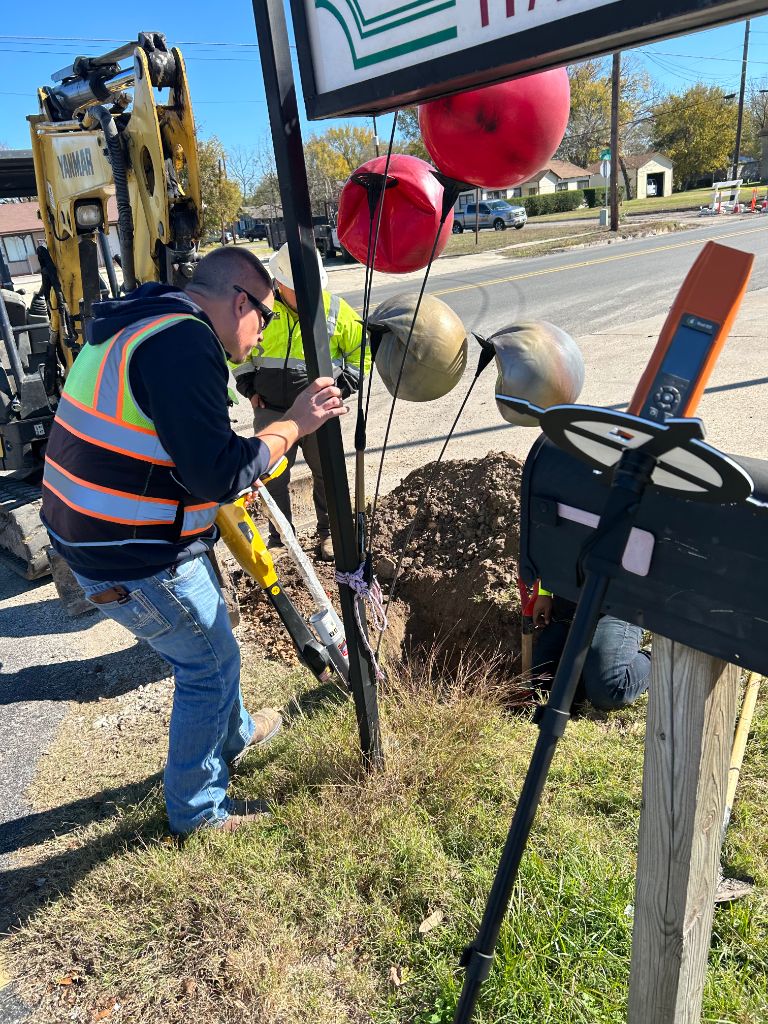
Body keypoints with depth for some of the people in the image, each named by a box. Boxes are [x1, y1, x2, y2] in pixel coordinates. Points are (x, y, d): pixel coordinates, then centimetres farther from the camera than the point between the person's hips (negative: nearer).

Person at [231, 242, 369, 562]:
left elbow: (362, 349, 4)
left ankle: (328, 532, 30)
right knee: (274, 477, 8)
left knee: (326, 474, 11)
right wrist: (249, 389, 3)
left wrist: (342, 389, -4)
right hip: (271, 411, 1)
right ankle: (280, 536, 25)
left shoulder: (335, 310, -7)